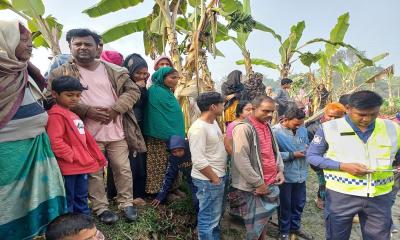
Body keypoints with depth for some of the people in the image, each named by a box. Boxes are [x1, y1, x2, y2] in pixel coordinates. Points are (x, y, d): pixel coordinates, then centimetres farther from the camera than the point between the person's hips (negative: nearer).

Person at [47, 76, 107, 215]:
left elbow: (85, 138, 20)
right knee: (67, 200, 4)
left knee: (81, 197, 20)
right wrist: (71, 155, -18)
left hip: (82, 165, 10)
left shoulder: (72, 114, 17)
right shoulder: (56, 115, -14)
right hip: (68, 167, -9)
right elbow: (54, 141, -24)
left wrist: (98, 157, 17)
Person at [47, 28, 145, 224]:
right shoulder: (61, 73, 2)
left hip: (117, 131, 2)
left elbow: (133, 91, 2)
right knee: (94, 173, 11)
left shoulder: (114, 70, 5)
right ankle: (101, 207, 28)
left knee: (123, 169, 10)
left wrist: (115, 109, -14)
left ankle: (126, 203, 28)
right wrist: (87, 111, -17)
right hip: (87, 134, -1)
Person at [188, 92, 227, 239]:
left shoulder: (214, 122, 7)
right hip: (208, 181, -10)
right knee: (208, 219, 6)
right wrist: (214, 178, -16)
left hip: (219, 177, 10)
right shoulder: (199, 128, -23)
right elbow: (198, 161, -26)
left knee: (215, 216, 24)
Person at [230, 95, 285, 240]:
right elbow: (241, 160, -23)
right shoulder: (244, 128, -18)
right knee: (254, 228, 6)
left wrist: (280, 170, 8)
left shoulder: (267, 126, 10)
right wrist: (258, 183, -17)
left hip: (271, 184, 8)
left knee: (265, 219, 21)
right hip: (254, 187, -7)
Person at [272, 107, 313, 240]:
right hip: (285, 175, -6)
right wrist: (292, 155, -21)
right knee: (285, 205, 12)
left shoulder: (303, 130, 2)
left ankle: (295, 227, 43)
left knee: (299, 203, 21)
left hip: (301, 173, 6)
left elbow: (307, 145, 16)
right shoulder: (275, 132, -18)